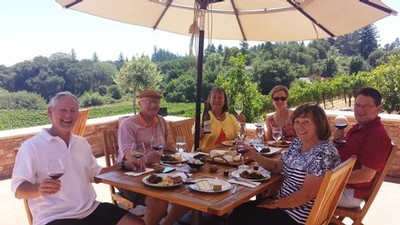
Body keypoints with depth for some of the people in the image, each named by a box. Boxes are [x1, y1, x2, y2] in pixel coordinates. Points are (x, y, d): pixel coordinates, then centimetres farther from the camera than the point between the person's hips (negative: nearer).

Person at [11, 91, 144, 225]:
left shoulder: (82, 143, 14)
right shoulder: (31, 146, -5)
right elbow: (18, 189, -9)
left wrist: (121, 166, 9)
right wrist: (39, 189, -31)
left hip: (91, 210, 7)